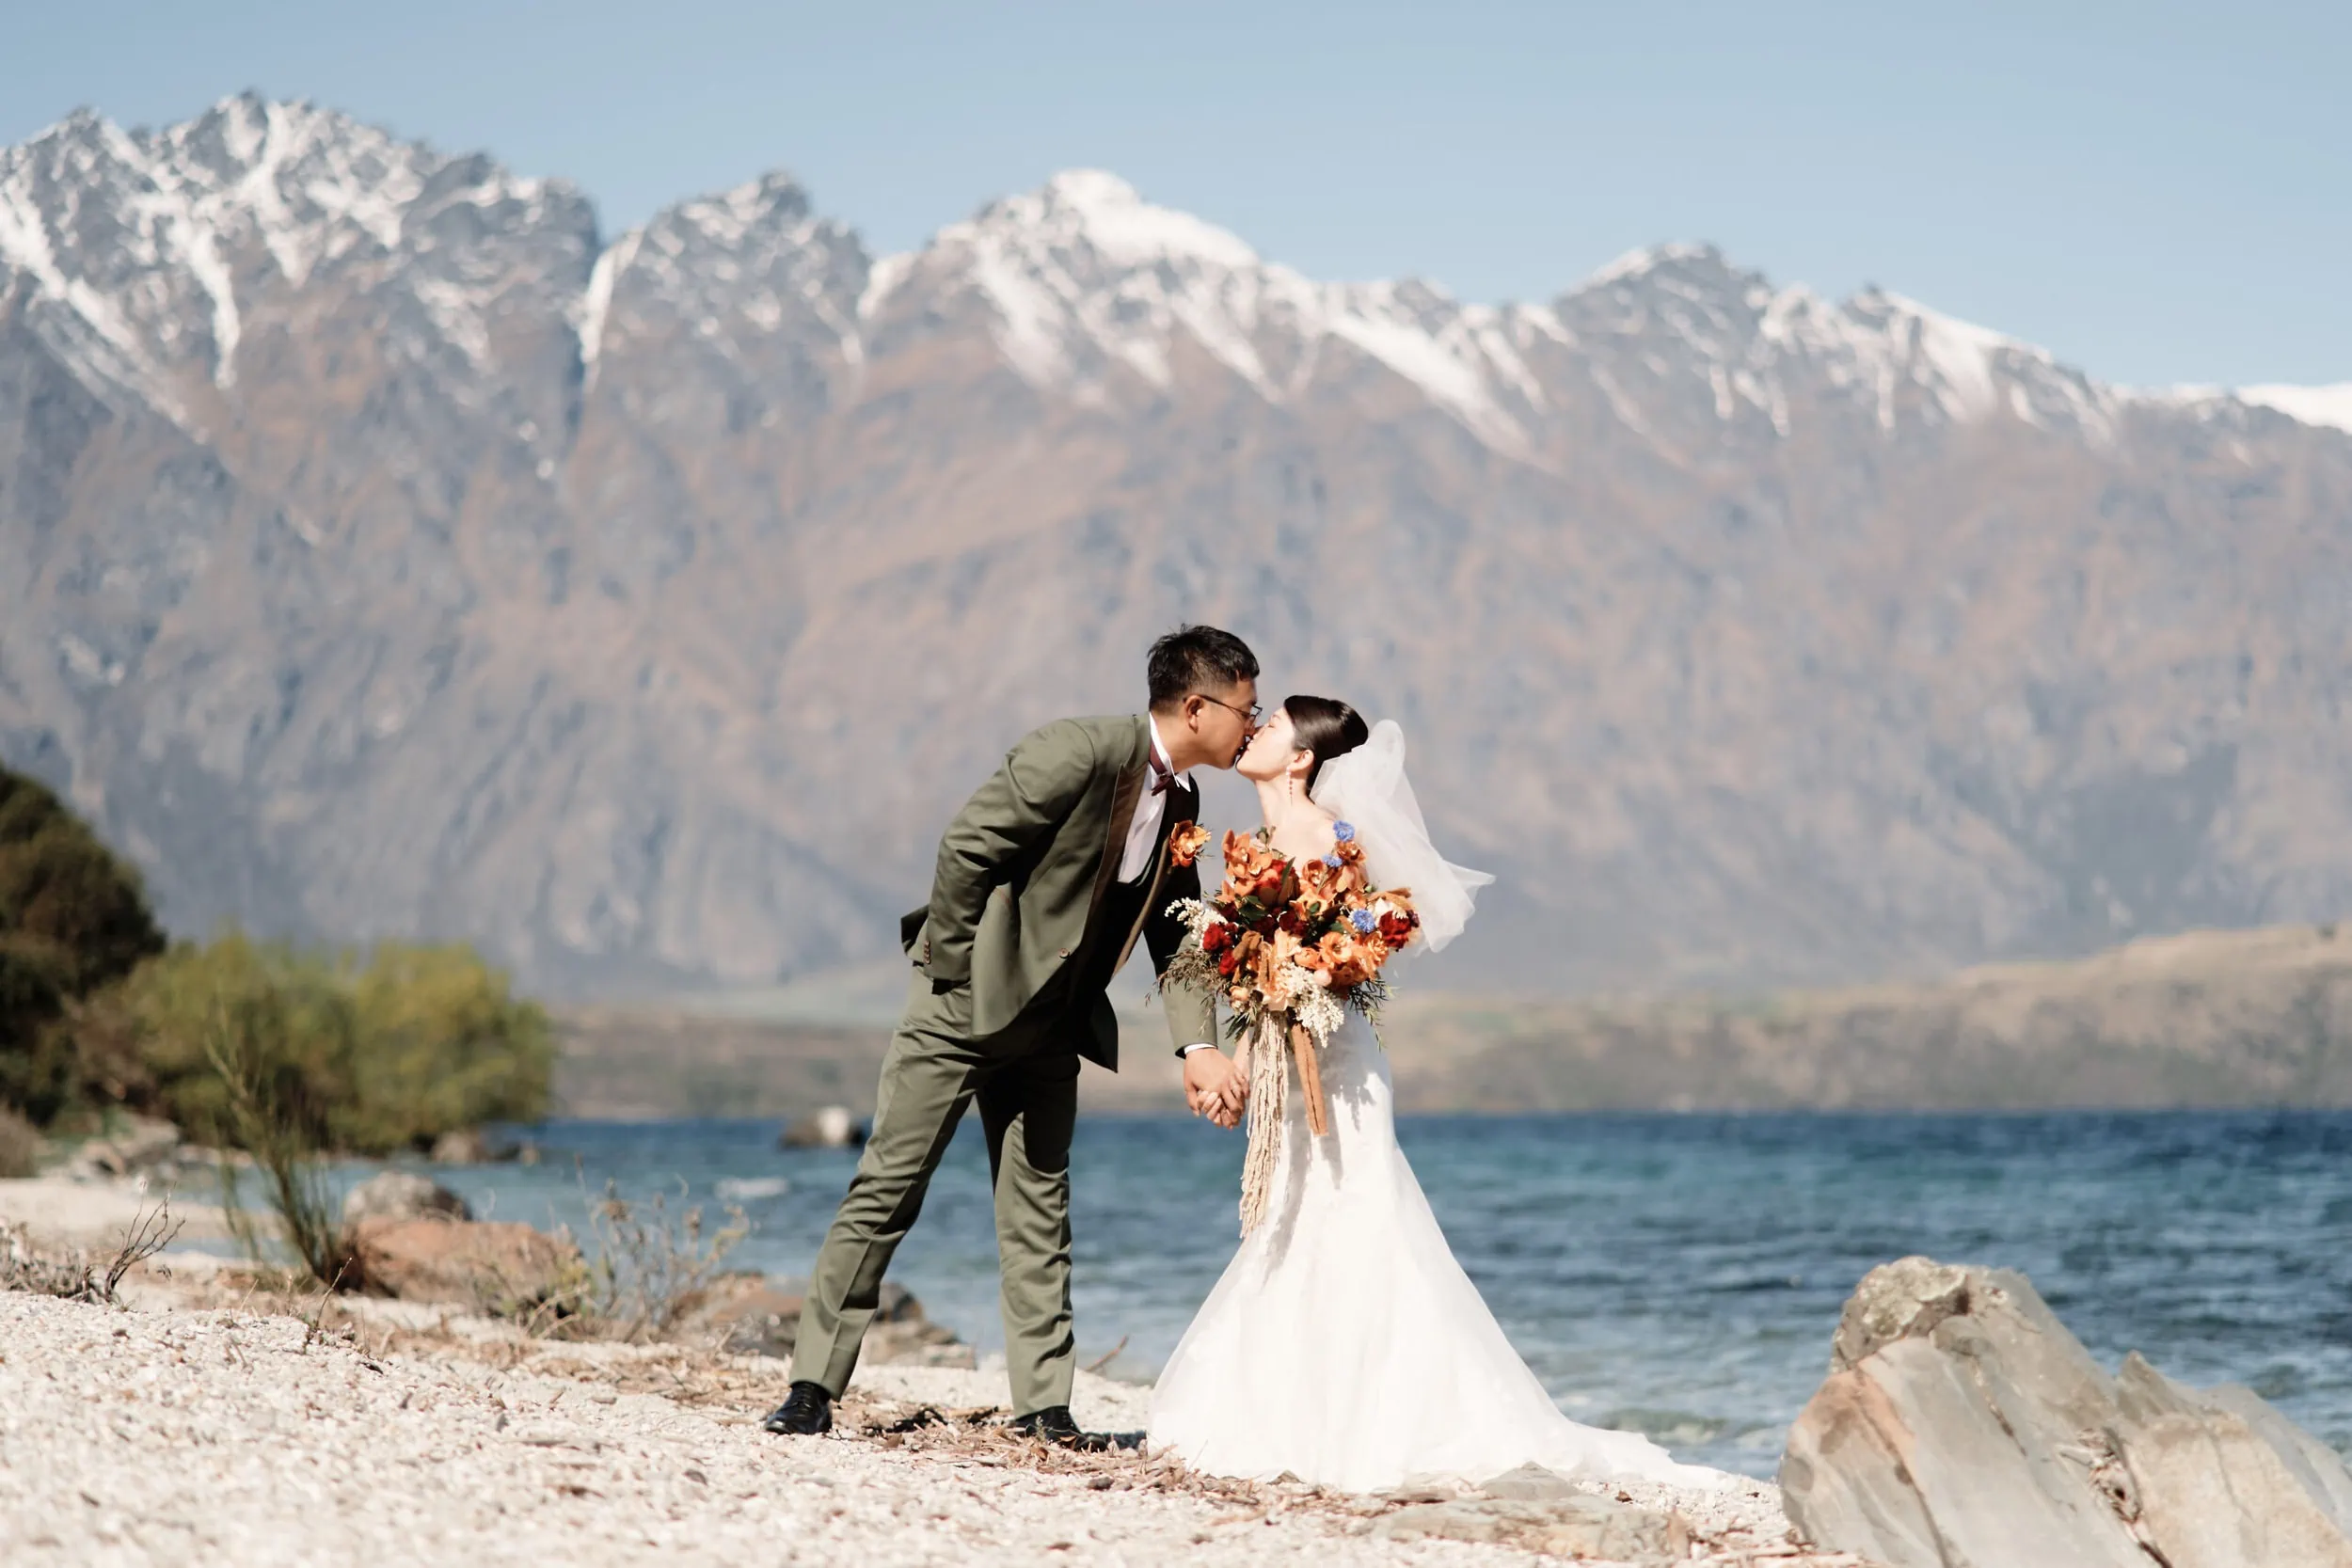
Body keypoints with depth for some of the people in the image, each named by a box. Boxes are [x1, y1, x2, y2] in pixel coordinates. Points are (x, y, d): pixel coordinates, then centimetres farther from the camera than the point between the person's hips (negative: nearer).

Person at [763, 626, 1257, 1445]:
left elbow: (1174, 933, 9)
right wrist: (952, 969, -15)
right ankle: (813, 1385, -1)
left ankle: (1043, 1402, 11)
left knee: (1040, 1210, 7)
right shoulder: (1080, 752, -19)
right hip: (965, 1001, -7)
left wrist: (1198, 1047, -3)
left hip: (1049, 1027, 7)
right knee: (886, 1188, -5)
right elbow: (967, 846, -20)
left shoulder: (1179, 801, 7)